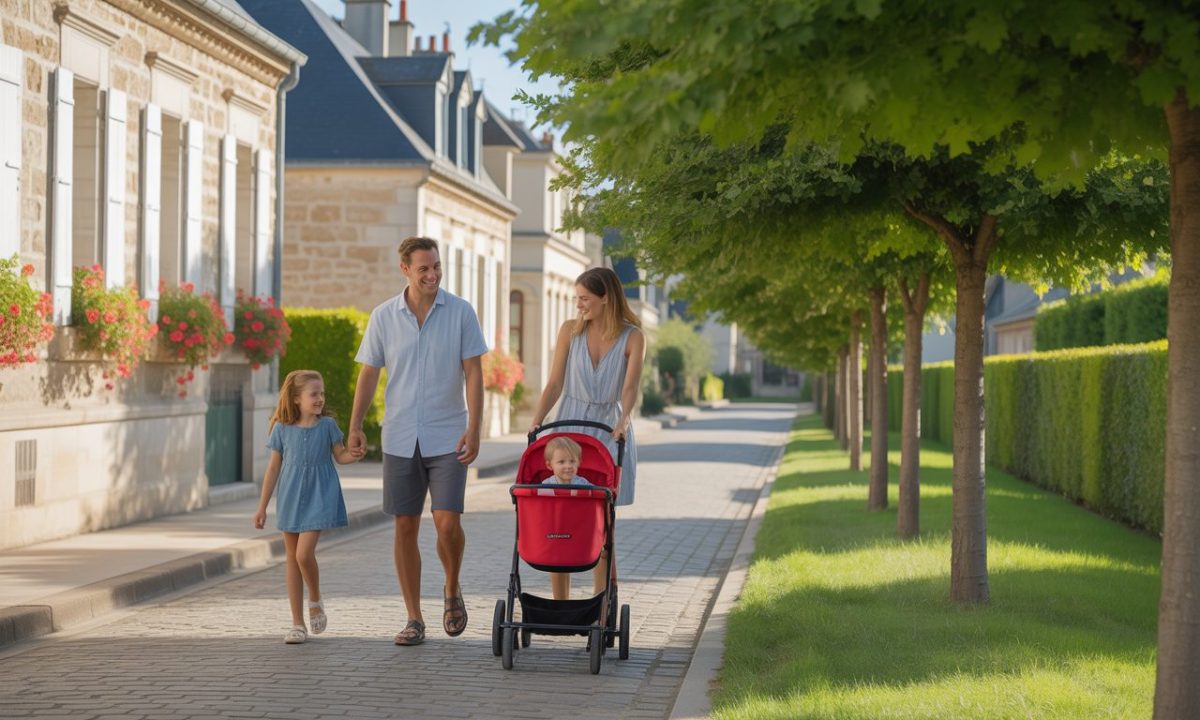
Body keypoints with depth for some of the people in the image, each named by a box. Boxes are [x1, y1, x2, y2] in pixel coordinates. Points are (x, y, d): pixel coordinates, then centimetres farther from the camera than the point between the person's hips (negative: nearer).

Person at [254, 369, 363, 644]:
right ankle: (298, 624, 13)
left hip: (318, 498, -2)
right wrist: (262, 506, 6)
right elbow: (273, 468, 4)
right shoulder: (282, 429, -2)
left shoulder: (327, 425, -3)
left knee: (304, 554, -16)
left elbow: (339, 455, 8)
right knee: (292, 559, 6)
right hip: (290, 500, 2)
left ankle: (315, 600, 14)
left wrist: (352, 455, -16)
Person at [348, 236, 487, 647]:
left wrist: (474, 428, -13)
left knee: (447, 523, -12)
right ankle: (414, 619, 12)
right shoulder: (384, 316, 3)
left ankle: (452, 591, 17)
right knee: (405, 527, 3)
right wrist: (355, 425, -3)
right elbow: (368, 374, 7)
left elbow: (473, 373, -3)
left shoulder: (460, 312, -2)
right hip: (400, 439, 2)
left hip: (448, 439, -2)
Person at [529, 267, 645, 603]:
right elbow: (555, 383, 1)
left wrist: (623, 420, -32)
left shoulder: (632, 337, -4)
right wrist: (537, 421, -13)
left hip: (609, 432, -2)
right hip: (569, 427, 2)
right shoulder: (570, 331, 3)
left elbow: (630, 387, -14)